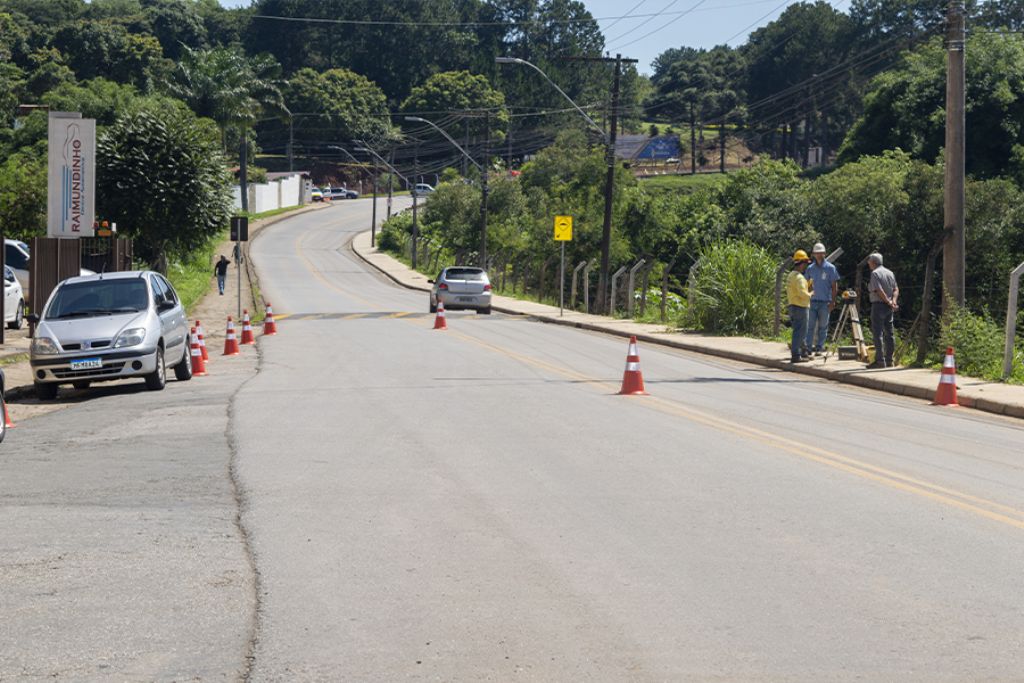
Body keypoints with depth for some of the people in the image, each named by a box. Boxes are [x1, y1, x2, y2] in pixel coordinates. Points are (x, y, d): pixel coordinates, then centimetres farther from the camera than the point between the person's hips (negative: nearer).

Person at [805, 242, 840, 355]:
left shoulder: (830, 268, 1)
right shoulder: (810, 268, 9)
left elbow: (834, 286, 1)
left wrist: (832, 302, -7)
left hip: (825, 302, -2)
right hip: (812, 302, 2)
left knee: (823, 326, 2)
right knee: (810, 325, -2)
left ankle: (819, 347, 6)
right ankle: (808, 347, -1)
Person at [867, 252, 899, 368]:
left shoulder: (875, 273, -10)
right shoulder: (890, 273, 14)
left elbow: (879, 290, -17)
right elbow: (896, 289, 10)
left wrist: (889, 302, -12)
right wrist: (894, 300, -4)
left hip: (878, 305, -8)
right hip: (888, 307, 8)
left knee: (878, 333, -8)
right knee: (889, 333, 9)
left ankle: (880, 360, -13)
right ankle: (889, 360, 12)